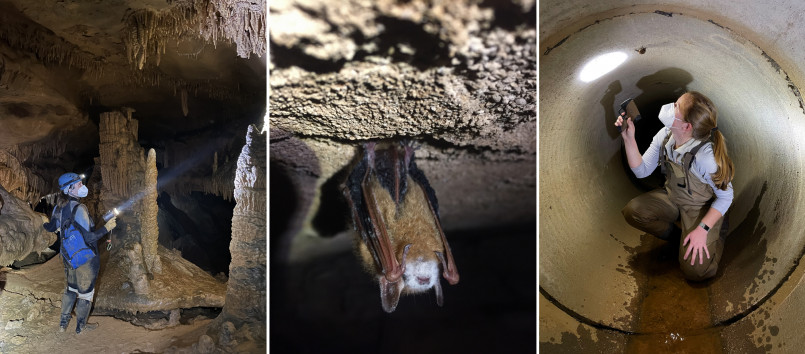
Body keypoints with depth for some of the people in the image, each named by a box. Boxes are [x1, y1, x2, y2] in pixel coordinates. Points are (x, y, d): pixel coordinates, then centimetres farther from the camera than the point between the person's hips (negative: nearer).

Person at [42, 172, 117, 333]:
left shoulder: (59, 207, -1)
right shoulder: (78, 209, -25)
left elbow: (51, 227, 16)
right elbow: (89, 237, -27)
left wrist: (43, 222, 36)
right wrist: (107, 227, -18)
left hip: (69, 256, 8)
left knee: (71, 287, 25)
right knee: (86, 291, 10)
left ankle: (63, 323, 34)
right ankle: (80, 327, 24)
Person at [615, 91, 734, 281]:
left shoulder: (706, 156, -34)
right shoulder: (665, 136, -15)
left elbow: (725, 197, -20)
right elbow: (642, 170, -8)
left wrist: (703, 229, -27)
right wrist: (629, 139, -20)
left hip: (702, 208, -6)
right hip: (672, 198, 6)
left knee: (696, 270, -18)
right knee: (631, 211, -18)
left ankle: (716, 238, 15)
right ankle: (674, 235, 9)